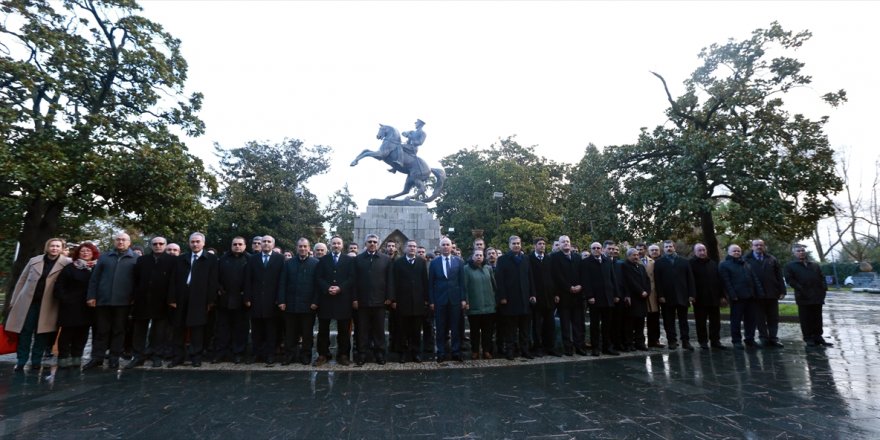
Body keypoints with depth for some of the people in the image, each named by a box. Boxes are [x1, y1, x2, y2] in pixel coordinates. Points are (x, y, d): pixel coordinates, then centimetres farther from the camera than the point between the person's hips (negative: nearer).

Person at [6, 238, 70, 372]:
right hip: (28, 302, 2)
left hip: (47, 305, -2)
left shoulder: (66, 263, -1)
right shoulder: (34, 260, 6)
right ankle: (21, 362, 13)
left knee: (41, 334, 4)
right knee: (25, 332, 3)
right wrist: (14, 300, 8)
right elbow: (22, 280, 10)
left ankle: (36, 362, 15)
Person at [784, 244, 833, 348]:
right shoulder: (790, 266, 1)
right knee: (806, 320, -1)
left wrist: (824, 288, 2)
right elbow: (790, 280, -7)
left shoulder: (814, 265, 19)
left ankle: (818, 337, 20)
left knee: (817, 319, 11)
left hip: (817, 296, 5)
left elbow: (822, 277, 18)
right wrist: (801, 289, -16)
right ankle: (809, 339, 5)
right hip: (804, 297, -5)